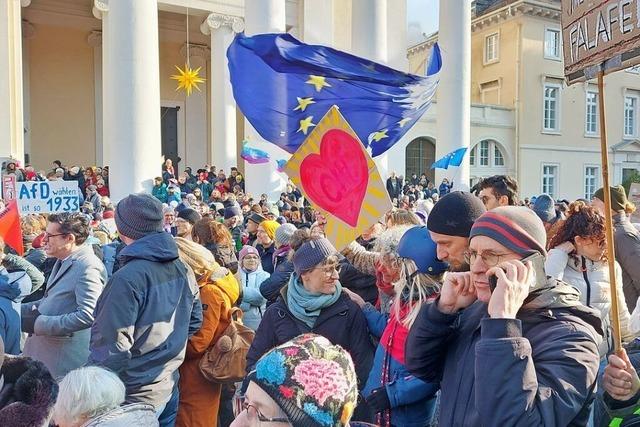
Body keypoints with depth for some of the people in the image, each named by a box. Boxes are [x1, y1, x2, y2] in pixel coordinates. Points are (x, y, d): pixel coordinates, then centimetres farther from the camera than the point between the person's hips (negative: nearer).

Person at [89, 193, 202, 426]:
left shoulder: (127, 278, -24)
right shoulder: (182, 270, 0)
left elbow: (111, 349, -23)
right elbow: (194, 321, 10)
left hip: (134, 396, -7)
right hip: (169, 386, 7)